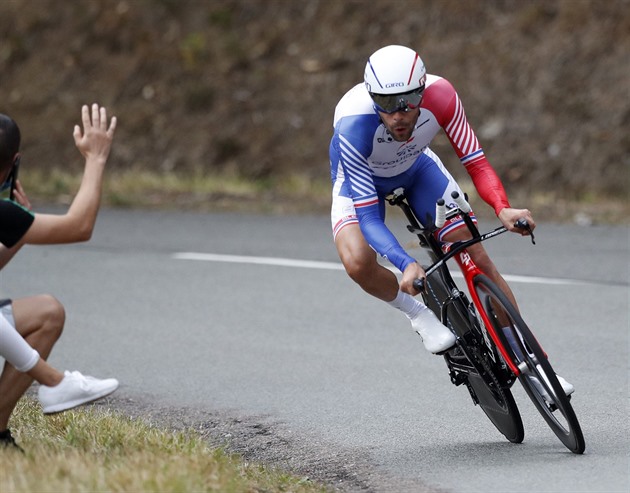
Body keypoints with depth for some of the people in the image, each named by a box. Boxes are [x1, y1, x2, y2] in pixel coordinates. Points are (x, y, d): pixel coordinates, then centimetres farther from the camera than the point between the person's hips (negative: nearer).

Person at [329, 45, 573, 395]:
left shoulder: (440, 96, -34)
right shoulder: (353, 126, -41)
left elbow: (476, 162, -27)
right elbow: (367, 217, -40)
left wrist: (503, 209, -46)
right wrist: (406, 265, -54)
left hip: (416, 167, 3)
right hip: (360, 181, -3)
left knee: (478, 258, -8)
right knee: (357, 262, -32)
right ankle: (419, 314, -2)